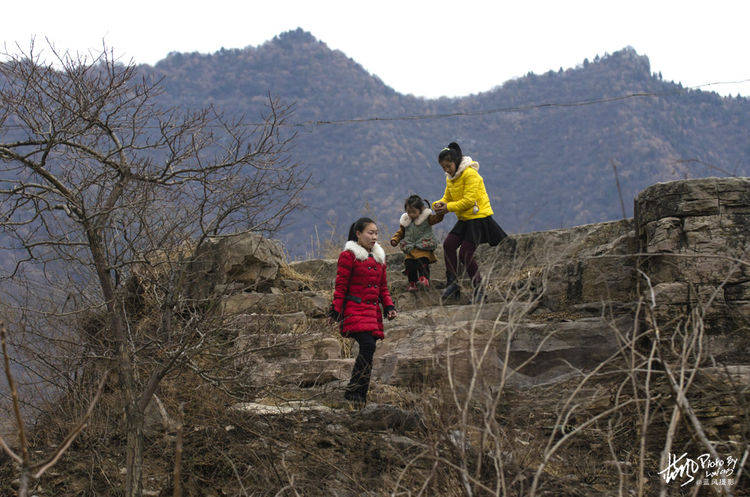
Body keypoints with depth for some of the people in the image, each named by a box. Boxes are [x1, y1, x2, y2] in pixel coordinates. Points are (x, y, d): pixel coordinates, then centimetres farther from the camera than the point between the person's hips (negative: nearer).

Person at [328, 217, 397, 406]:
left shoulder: (379, 258, 19)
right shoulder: (348, 256, -3)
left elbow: (383, 287, 24)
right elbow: (340, 287, -5)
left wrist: (389, 306, 10)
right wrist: (336, 310, -11)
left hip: (373, 311, 7)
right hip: (355, 310, -7)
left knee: (367, 352, 2)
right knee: (368, 345, -23)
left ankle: (361, 397, 9)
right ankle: (352, 391, -18)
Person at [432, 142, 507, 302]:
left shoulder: (470, 174, -16)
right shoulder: (450, 178, 12)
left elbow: (469, 200, -21)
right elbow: (447, 198, 16)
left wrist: (449, 208, -21)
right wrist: (439, 205, -7)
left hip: (479, 217, -8)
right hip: (464, 219, 8)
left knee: (465, 255, -12)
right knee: (448, 244, -12)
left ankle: (479, 288, 3)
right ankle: (452, 283, -8)